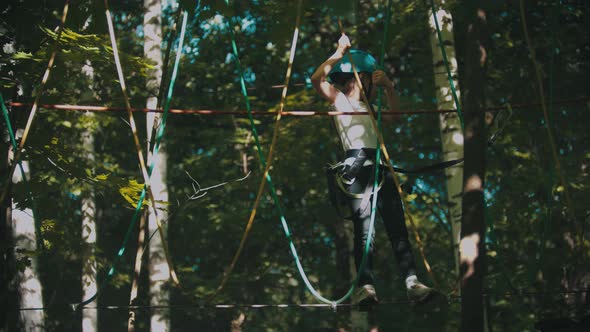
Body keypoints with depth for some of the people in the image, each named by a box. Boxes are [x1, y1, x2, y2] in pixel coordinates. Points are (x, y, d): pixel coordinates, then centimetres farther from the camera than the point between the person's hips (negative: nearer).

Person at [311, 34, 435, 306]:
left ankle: (412, 282, -15)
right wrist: (340, 53, -1)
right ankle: (365, 286, -26)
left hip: (379, 167, 7)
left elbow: (394, 109, 39)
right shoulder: (338, 100, 12)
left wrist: (388, 85, 24)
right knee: (363, 228, -18)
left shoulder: (367, 107, 32)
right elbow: (317, 79, -5)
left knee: (397, 227, -7)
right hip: (356, 166, -6)